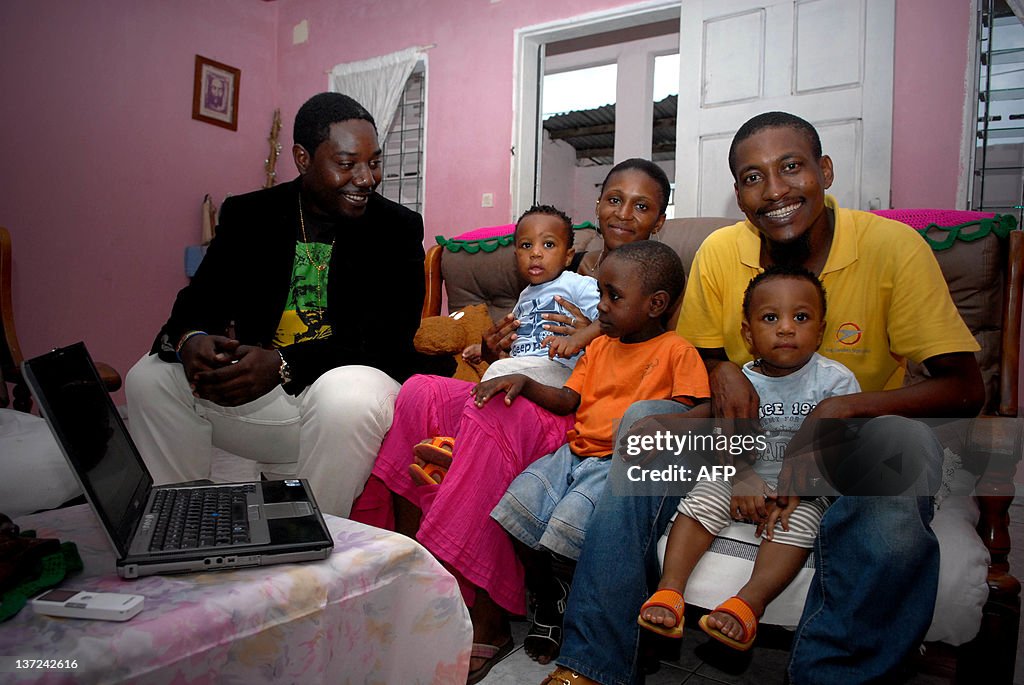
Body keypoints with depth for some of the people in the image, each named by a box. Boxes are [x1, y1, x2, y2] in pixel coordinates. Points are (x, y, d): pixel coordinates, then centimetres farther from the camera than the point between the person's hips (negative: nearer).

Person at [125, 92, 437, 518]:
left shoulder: (398, 229, -6)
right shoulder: (247, 215, 5)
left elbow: (389, 340, -15)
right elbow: (200, 299, 5)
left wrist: (282, 363, -28)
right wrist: (190, 339, -22)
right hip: (255, 386, 4)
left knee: (348, 395, -36)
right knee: (150, 380, -10)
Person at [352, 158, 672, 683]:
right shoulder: (580, 267, 20)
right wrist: (498, 348, 3)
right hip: (523, 394, 7)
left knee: (490, 416, -35)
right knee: (421, 393, -15)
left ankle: (484, 620, -25)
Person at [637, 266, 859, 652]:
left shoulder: (835, 380, -7)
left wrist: (794, 490, -21)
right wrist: (742, 479, -22)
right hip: (746, 479, 3)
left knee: (800, 518, -31)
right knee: (704, 496, -19)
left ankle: (748, 604, -37)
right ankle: (669, 590, -24)